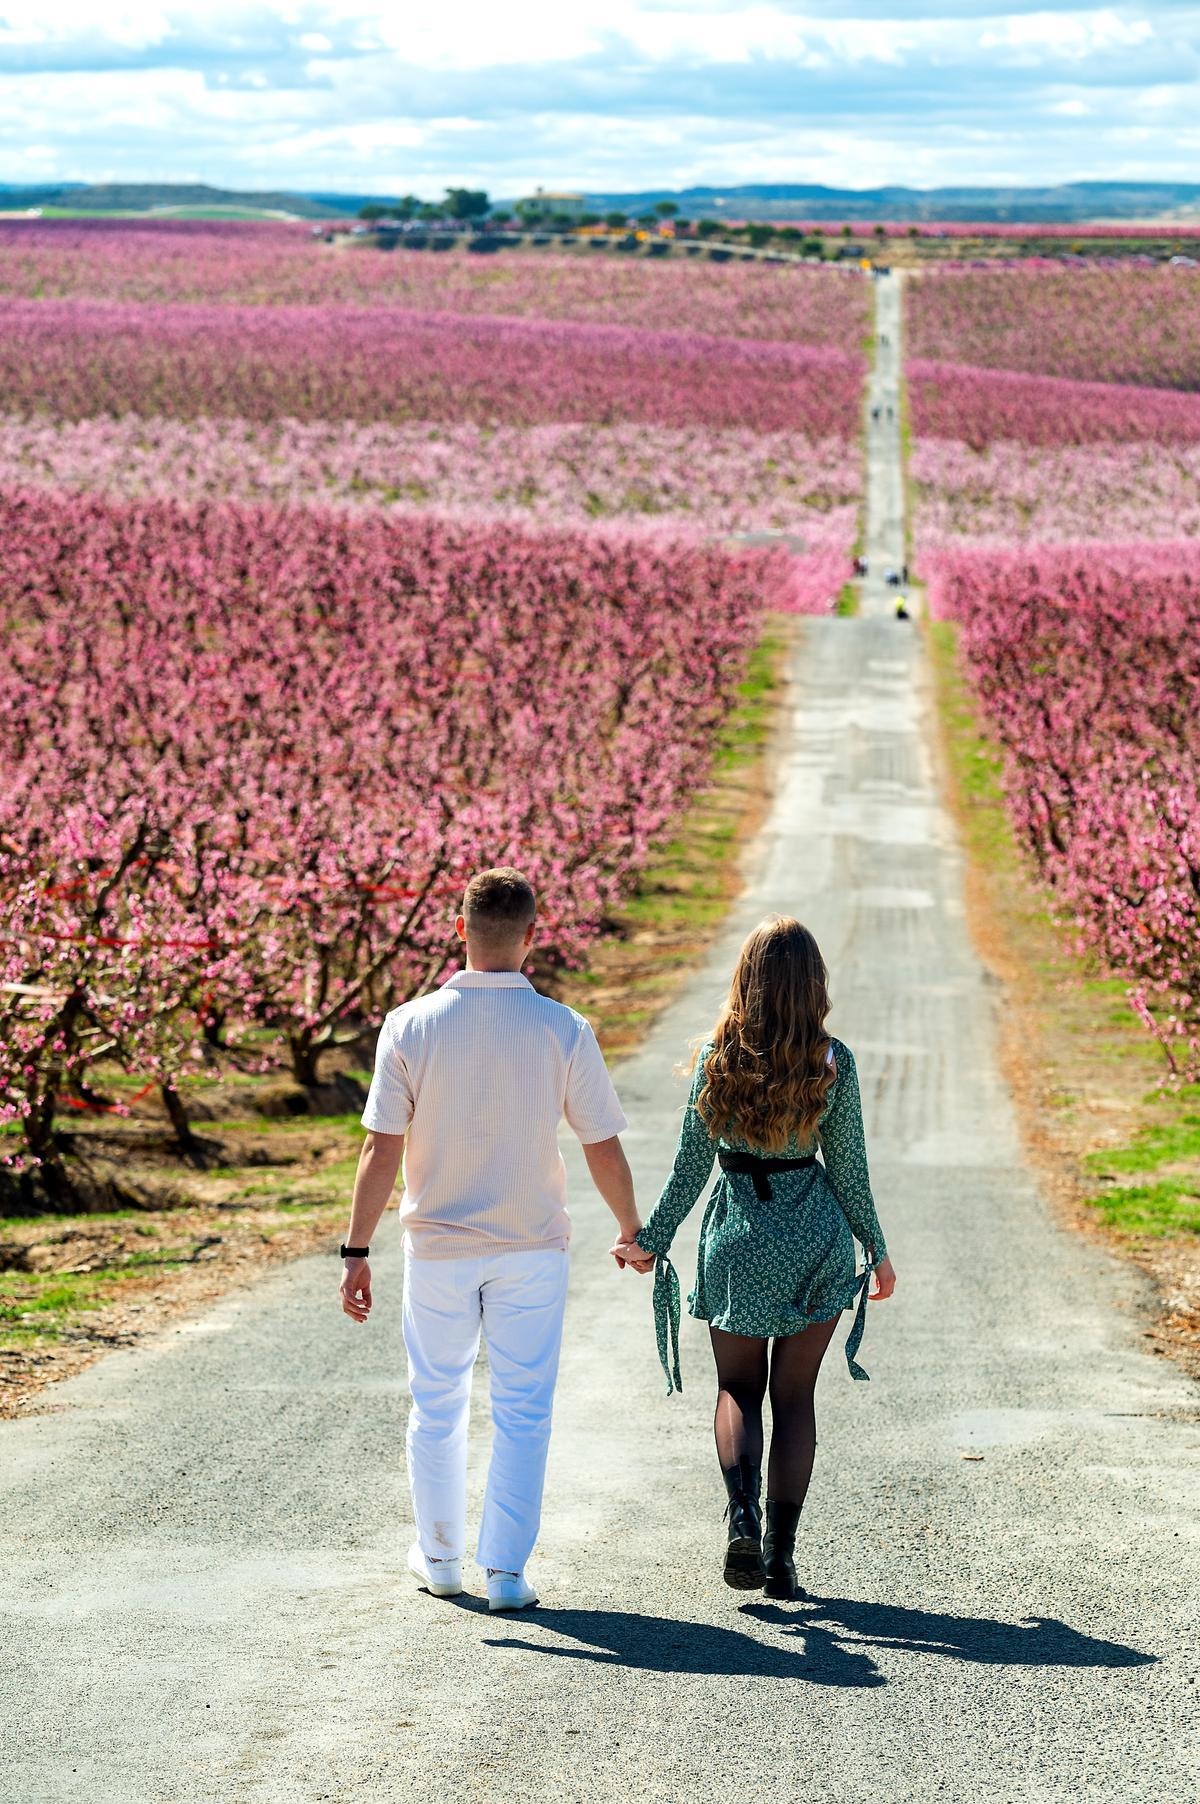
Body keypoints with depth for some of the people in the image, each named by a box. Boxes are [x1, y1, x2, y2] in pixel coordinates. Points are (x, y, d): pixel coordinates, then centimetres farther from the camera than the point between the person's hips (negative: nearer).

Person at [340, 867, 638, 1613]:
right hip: (532, 1246, -1)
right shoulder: (564, 1032, -11)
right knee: (522, 1411, 7)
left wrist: (357, 1251, -4)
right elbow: (605, 1152, -5)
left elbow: (382, 1151, -11)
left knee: (438, 1404, 16)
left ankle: (439, 1556, 27)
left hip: (438, 1247, 1)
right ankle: (507, 1571, 6)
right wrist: (632, 1231, 12)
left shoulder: (411, 1026, -11)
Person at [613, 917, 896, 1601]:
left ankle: (744, 1518, -8)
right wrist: (878, 1251, 12)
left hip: (738, 1233, 0)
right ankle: (781, 1554, 8)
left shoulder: (718, 1055, -7)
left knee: (739, 1388, 15)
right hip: (816, 1236, 0)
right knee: (794, 1393, 10)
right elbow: (849, 1172, -2)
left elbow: (691, 1165, -3)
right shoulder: (833, 1062, -8)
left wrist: (653, 1242, 9)